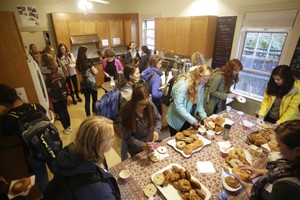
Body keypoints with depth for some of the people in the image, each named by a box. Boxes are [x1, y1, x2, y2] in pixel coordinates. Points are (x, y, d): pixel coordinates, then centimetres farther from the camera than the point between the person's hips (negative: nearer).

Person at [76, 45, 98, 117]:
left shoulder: (78, 63, 2)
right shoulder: (88, 62, -16)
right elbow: (95, 72, -13)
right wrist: (95, 69, 9)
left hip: (83, 83, 6)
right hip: (91, 82, -6)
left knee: (87, 100, 12)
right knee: (94, 99, 10)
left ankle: (88, 115, 20)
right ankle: (95, 113, 20)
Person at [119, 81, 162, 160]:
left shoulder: (150, 105, -20)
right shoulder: (126, 113, -29)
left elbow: (158, 119, -4)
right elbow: (127, 137, -20)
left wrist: (156, 130, -22)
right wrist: (142, 145, -32)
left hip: (150, 143, 4)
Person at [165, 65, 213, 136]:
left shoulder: (201, 85, -2)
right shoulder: (182, 84, -26)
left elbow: (199, 103, 6)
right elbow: (178, 106, -27)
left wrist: (204, 116, -5)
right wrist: (192, 120, -24)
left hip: (188, 120, 6)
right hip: (177, 121, -6)